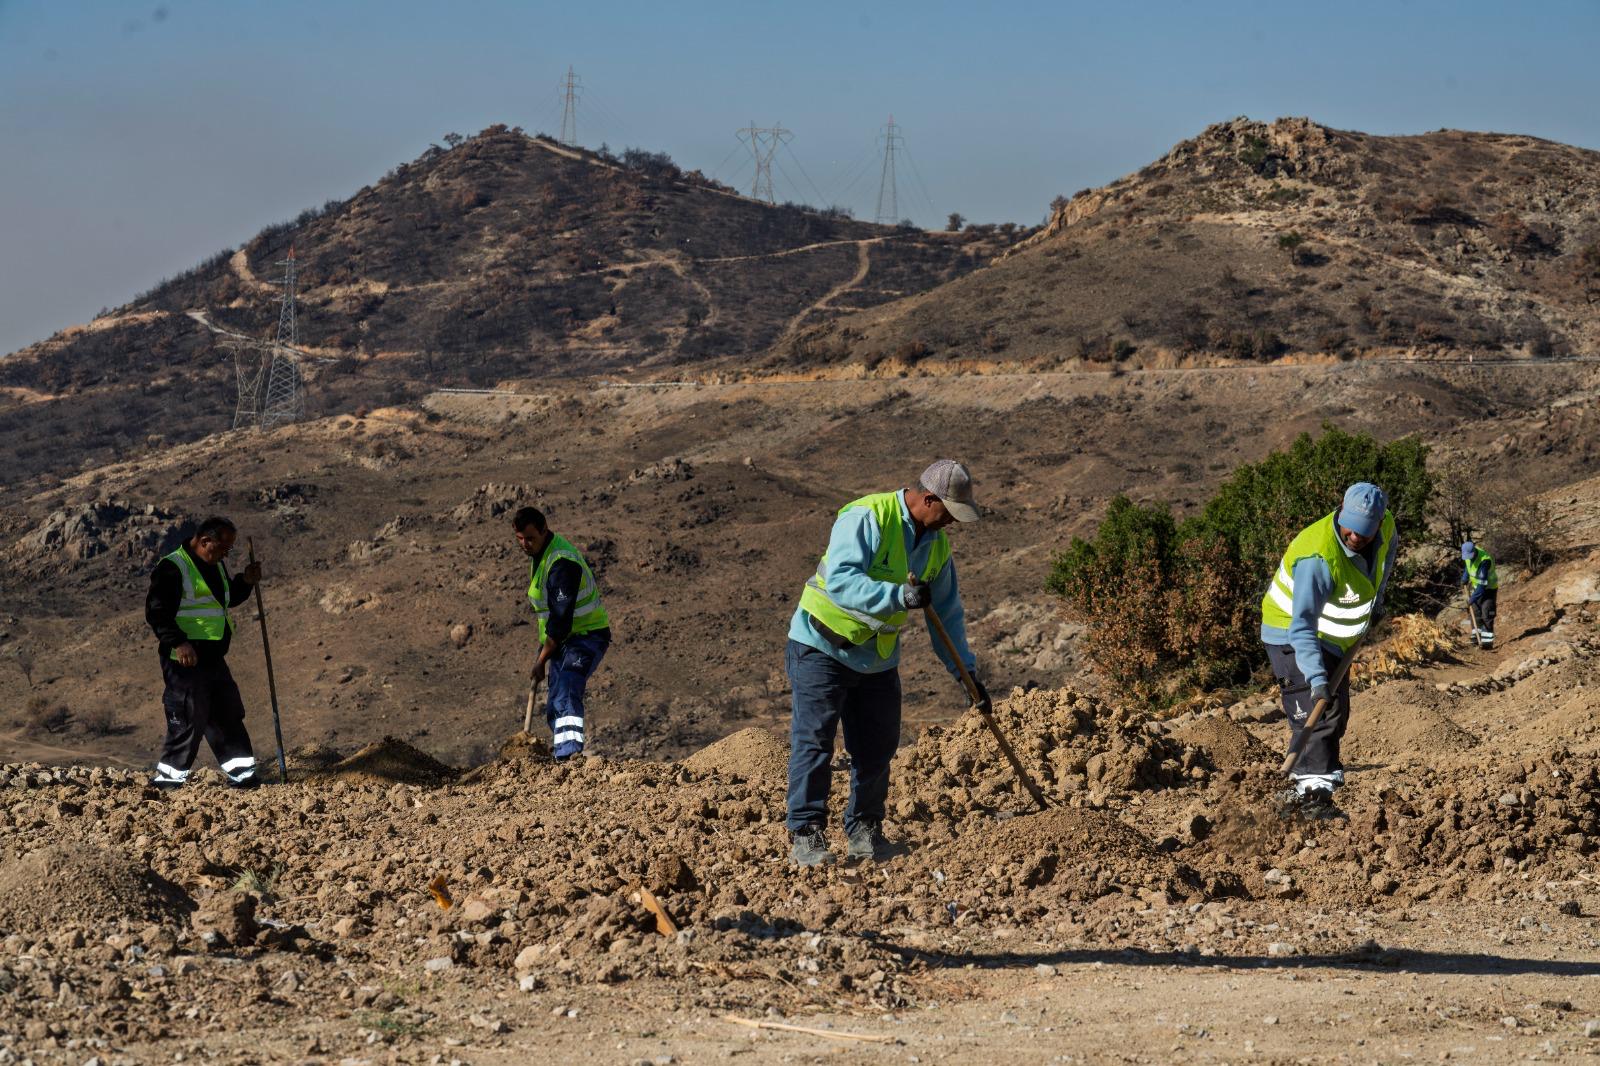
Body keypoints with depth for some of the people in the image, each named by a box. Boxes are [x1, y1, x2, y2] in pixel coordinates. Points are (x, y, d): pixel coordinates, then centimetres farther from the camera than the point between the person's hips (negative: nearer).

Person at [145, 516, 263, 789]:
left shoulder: (216, 566, 13)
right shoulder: (172, 568, -15)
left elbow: (228, 599, 28)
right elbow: (156, 612, -19)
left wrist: (245, 582, 8)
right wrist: (178, 643, -28)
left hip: (213, 658, 9)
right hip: (185, 661, -9)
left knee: (229, 714, 11)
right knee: (188, 719, -6)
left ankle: (240, 771, 18)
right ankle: (168, 775, 4)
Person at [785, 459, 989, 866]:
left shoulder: (936, 543, 4)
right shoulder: (866, 519, -21)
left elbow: (947, 612, 12)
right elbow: (840, 580, -33)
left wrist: (966, 671, 9)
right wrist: (899, 596, -43)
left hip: (878, 658, 7)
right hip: (822, 648, -7)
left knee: (876, 748, 6)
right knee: (814, 740, -9)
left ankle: (864, 831, 18)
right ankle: (805, 835, -6)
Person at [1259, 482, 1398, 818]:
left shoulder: (1385, 525, -13)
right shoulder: (1319, 557, -37)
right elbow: (1302, 623, -39)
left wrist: (1376, 598, 15)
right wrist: (1316, 676, -48)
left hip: (1333, 638, 9)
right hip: (1292, 635, -9)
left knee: (1336, 715, 13)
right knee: (1316, 713, -21)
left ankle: (1299, 790, 21)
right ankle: (1313, 793, -25)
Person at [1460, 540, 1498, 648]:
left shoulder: (1485, 561, -35)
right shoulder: (1468, 552, -11)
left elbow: (1482, 582, -35)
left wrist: (1473, 597, -32)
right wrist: (1465, 577, 4)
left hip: (1489, 588, -8)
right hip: (1476, 586, 8)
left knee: (1487, 614, -13)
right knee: (1475, 612, 11)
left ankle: (1488, 641, -13)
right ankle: (1477, 636, 21)